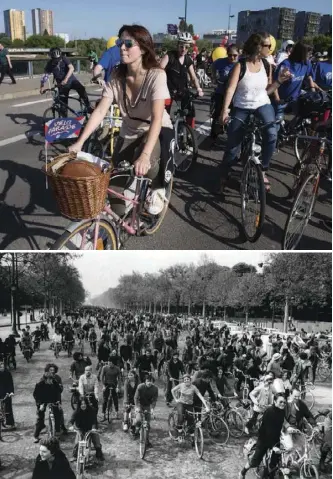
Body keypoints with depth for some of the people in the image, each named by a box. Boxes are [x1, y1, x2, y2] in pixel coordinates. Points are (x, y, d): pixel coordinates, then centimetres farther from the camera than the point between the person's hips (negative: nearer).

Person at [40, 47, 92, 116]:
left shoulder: (63, 59, -13)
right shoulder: (50, 64, -8)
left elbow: (71, 68, -26)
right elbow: (45, 75, -9)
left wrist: (66, 79, -39)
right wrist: (42, 87, -21)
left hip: (71, 80, -1)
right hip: (62, 84, 2)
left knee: (82, 89, -29)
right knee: (63, 103, -2)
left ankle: (88, 108, -20)